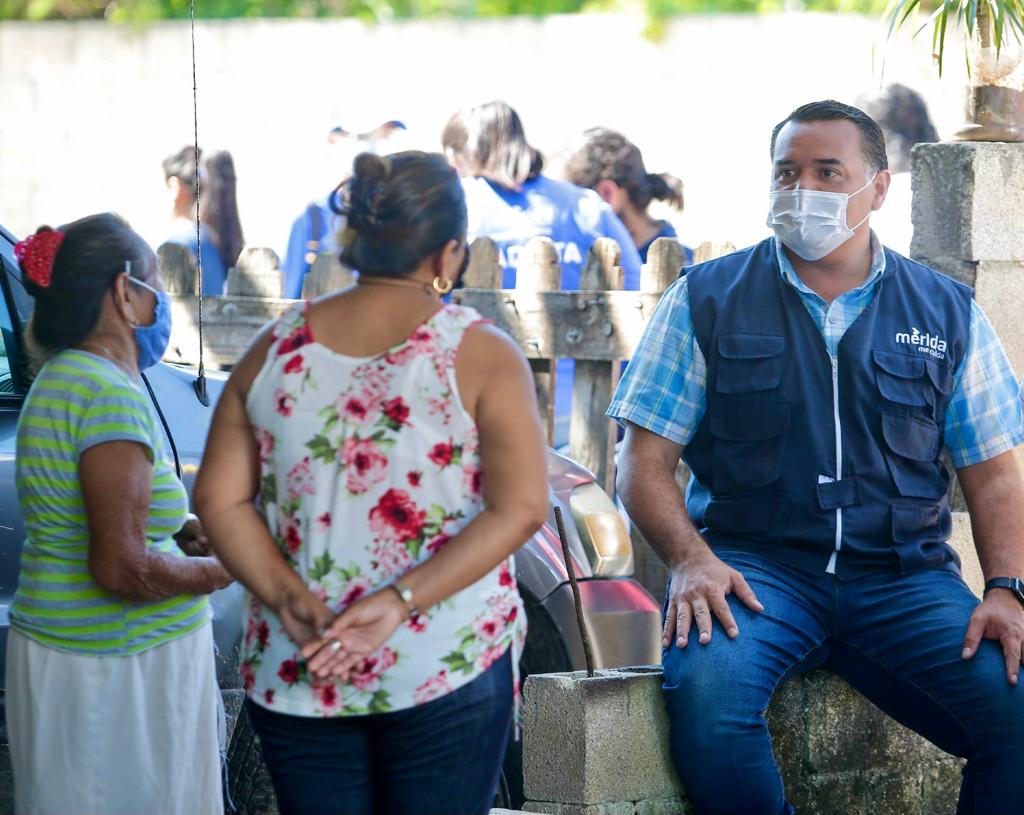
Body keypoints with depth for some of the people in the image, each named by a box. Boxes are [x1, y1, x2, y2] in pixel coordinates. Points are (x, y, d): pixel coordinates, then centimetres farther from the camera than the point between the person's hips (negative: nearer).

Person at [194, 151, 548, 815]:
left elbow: (219, 499, 1)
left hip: (293, 678, 3)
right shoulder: (480, 353, -5)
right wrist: (400, 602, -16)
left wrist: (289, 598, -8)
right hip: (447, 670, -3)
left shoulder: (276, 350, 5)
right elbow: (521, 507, -14)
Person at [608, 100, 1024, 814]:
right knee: (705, 689, -36)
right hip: (754, 566, -1)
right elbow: (645, 464, 7)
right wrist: (690, 559, -13)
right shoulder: (706, 301, 10)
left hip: (905, 579, 1)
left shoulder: (948, 313, 14)